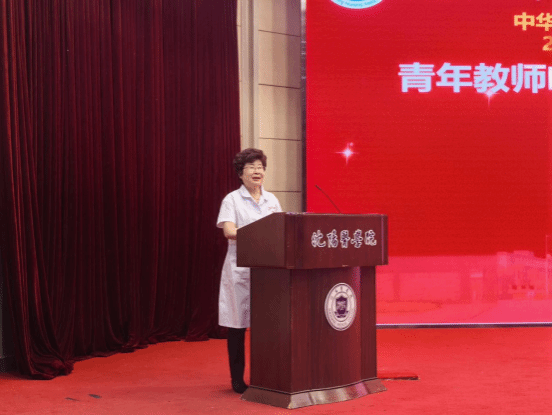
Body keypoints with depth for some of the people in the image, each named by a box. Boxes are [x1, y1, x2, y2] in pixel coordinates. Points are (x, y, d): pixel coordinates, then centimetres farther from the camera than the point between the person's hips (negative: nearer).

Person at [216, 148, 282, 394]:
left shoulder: (271, 199, 16)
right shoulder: (232, 200, 1)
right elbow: (229, 231, -12)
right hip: (241, 268, -4)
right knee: (238, 323, 0)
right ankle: (237, 379, 8)